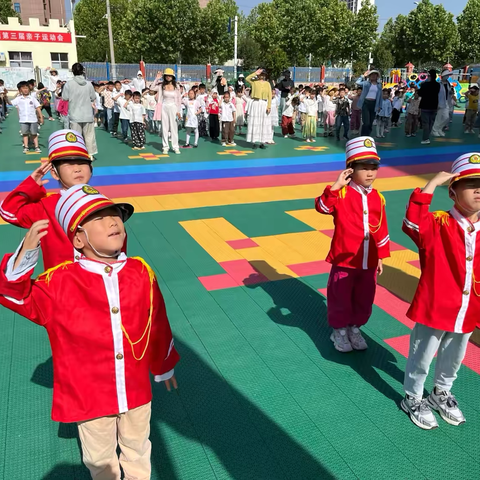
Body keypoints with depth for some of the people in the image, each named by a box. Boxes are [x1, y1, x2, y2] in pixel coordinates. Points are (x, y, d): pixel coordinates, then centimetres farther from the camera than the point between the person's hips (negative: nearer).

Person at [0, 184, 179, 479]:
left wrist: (164, 366, 12)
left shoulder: (141, 273, -11)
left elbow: (157, 322, 0)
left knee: (137, 448, 28)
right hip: (89, 394, -1)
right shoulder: (60, 283, -16)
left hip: (136, 387, 2)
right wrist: (25, 256, -31)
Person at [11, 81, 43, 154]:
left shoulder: (32, 98, 3)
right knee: (25, 134, 8)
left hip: (33, 119, -1)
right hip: (23, 120, 1)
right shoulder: (18, 99, 4)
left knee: (34, 134, 6)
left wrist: (41, 117, -4)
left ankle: (36, 147, 12)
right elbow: (10, 103, -1)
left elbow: (38, 108, 2)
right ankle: (26, 147, 13)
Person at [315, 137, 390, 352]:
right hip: (344, 260, -4)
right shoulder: (342, 194, -11)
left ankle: (355, 328, 38)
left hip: (369, 262, 5)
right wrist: (336, 186, -35)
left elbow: (381, 229, 9)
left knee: (364, 299, 17)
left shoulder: (377, 198, 3)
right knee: (340, 299, 11)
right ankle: (339, 331, 31)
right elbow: (322, 206, -28)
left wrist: (381, 256, 11)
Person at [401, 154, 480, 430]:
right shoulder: (438, 225, -18)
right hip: (434, 309, -6)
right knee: (422, 358, 14)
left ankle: (441, 393, 51)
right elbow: (414, 222, -41)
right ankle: (413, 398, 38)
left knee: (454, 359, 26)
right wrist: (433, 183, -37)